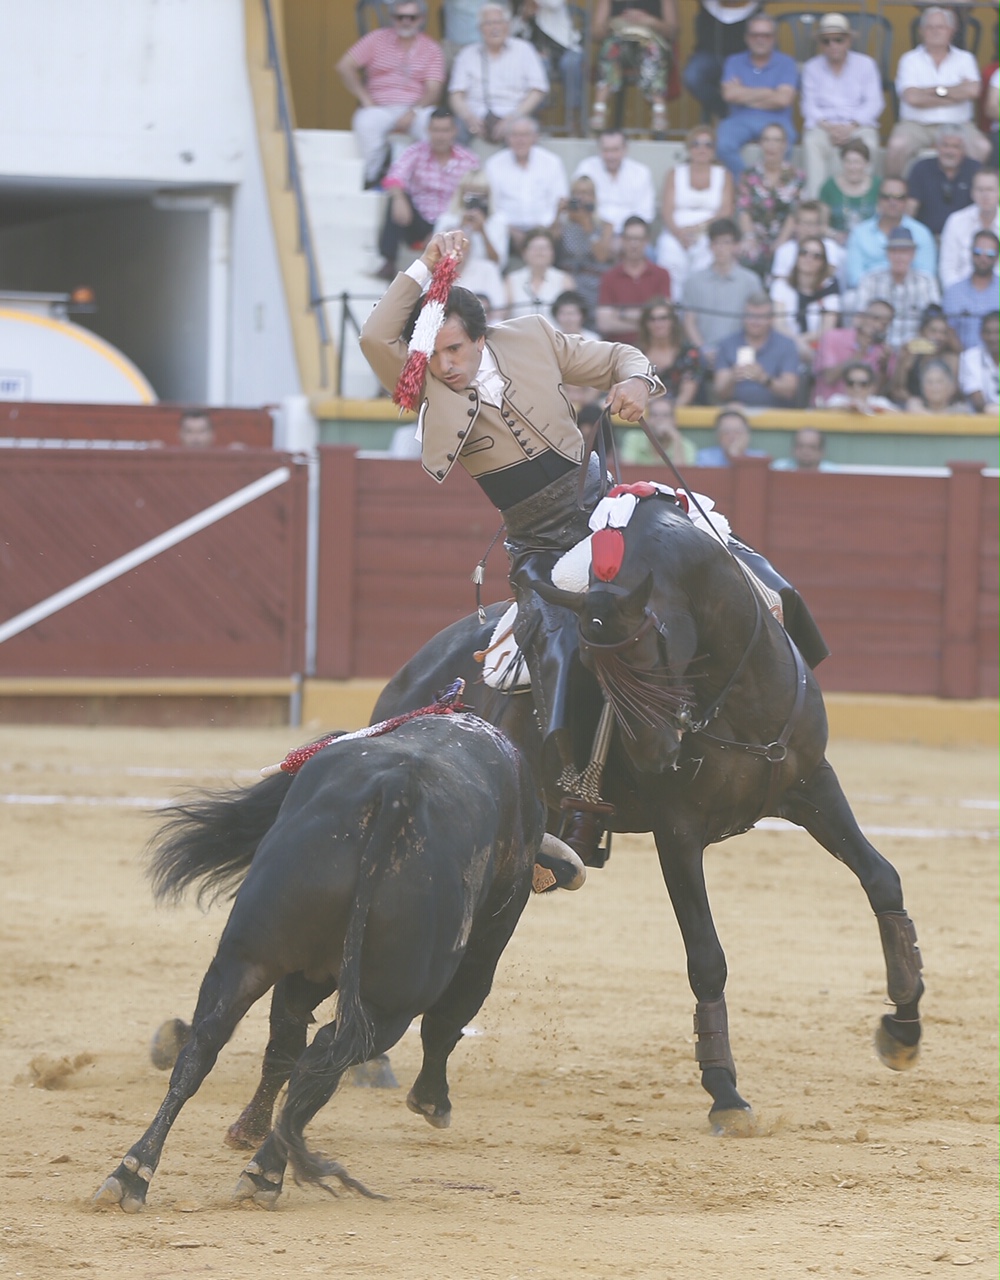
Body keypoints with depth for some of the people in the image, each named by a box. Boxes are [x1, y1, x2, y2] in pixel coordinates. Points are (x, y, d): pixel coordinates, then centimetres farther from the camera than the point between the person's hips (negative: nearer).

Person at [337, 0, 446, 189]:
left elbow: (433, 90, -2)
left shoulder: (432, 49, 8)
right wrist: (365, 100, -7)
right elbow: (345, 67, 3)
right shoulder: (378, 38, 9)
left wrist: (413, 112, -21)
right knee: (366, 122, -35)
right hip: (380, 108, 0)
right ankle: (373, 178, -26)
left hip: (416, 109, 0)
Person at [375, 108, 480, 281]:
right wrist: (399, 198, -40)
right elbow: (395, 177, -17)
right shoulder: (416, 153, 1)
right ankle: (388, 264, -27)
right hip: (418, 224, 2)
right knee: (397, 200, -26)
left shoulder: (469, 161, 1)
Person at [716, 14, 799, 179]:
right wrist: (767, 92, -3)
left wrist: (745, 95, -2)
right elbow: (729, 94, -4)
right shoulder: (734, 62, 12)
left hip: (775, 121, -2)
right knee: (724, 144, -32)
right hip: (740, 121, 2)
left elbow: (783, 99, -7)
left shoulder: (786, 63, 7)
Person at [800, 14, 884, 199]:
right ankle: (815, 201, -43)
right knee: (812, 142, -35)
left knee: (866, 142, -36)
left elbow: (874, 103, 2)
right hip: (823, 126, 0)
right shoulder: (812, 68, 14)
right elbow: (809, 105, 5)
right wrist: (828, 127, -15)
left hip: (857, 126, 0)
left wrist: (851, 127, -14)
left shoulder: (865, 64, 11)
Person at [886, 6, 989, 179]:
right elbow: (912, 98, -10)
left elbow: (972, 91, -8)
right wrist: (955, 95, -6)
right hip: (917, 124, -1)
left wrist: (934, 91, -5)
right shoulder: (910, 60, 6)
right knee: (897, 145, -32)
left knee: (983, 148, -27)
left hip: (957, 125, 1)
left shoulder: (964, 59, 11)